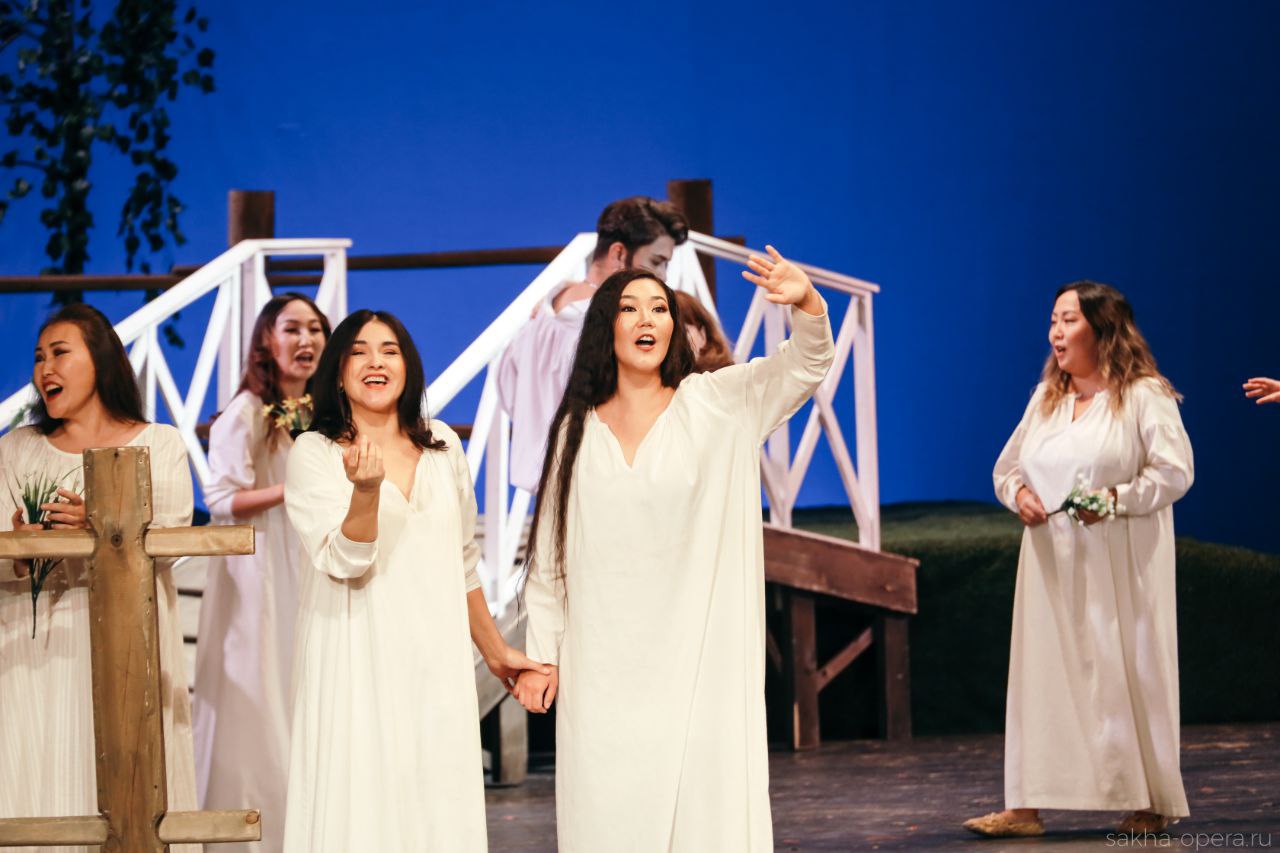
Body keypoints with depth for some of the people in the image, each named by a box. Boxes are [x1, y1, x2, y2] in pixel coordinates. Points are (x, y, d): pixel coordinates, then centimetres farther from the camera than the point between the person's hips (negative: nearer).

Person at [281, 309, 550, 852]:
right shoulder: (314, 453, -2)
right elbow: (343, 562, -14)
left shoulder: (442, 446, 10)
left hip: (436, 665, 4)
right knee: (361, 809, -5)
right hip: (358, 665, -4)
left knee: (438, 802, 1)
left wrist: (495, 651, 23)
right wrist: (366, 489, -30)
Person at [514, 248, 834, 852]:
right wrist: (539, 656, 9)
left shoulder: (715, 405, 3)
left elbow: (806, 364, -10)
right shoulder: (577, 430, 9)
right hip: (603, 675, 2)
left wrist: (806, 301, -31)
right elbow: (549, 555, 13)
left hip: (700, 661, -2)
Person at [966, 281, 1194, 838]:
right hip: (1051, 563, 5)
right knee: (1040, 675, -1)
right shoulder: (1045, 398, 14)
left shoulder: (1144, 395, -4)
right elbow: (1007, 467, 18)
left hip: (1120, 566, -5)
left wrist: (1117, 498, -22)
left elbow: (1175, 470, -10)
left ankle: (1150, 803, 8)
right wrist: (1017, 492, -4)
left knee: (1127, 673, -3)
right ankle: (1027, 807, -2)